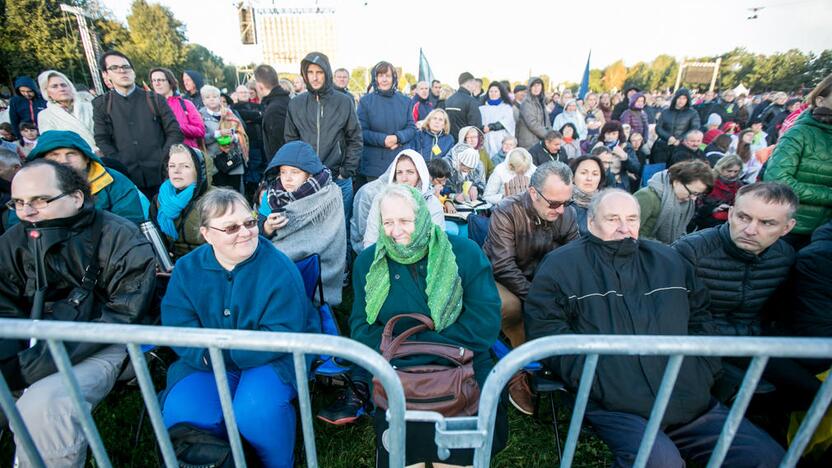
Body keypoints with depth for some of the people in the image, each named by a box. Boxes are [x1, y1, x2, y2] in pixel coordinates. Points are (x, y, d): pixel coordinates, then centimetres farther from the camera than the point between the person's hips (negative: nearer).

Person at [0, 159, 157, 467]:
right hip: (33, 346, 5)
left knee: (41, 406, -28)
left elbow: (121, 318, -14)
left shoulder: (121, 239, -10)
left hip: (97, 350, -5)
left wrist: (34, 366, -19)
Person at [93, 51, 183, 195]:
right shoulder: (101, 105, 10)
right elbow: (102, 140, 7)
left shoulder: (154, 99, 8)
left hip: (160, 176, 0)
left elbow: (175, 132, 4)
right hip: (127, 179, 1)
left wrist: (162, 162, -6)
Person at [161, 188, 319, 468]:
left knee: (255, 412, -30)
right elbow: (177, 328, -5)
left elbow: (283, 334, -18)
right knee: (180, 414, -20)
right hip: (207, 362, 4)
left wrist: (225, 351, -24)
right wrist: (207, 353, -24)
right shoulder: (187, 269, -1)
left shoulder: (278, 267, -15)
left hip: (272, 359, -4)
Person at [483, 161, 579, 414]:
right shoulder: (506, 212, -20)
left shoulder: (567, 214, -5)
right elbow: (504, 267, -25)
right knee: (510, 306, -36)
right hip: (501, 279, -4)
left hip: (541, 280, 5)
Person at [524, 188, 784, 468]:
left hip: (692, 402, 6)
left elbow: (700, 316, 23)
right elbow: (544, 327, -8)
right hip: (615, 406, -5)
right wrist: (595, 378, -15)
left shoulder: (668, 260, 17)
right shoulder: (562, 265, -1)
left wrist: (703, 371, 8)